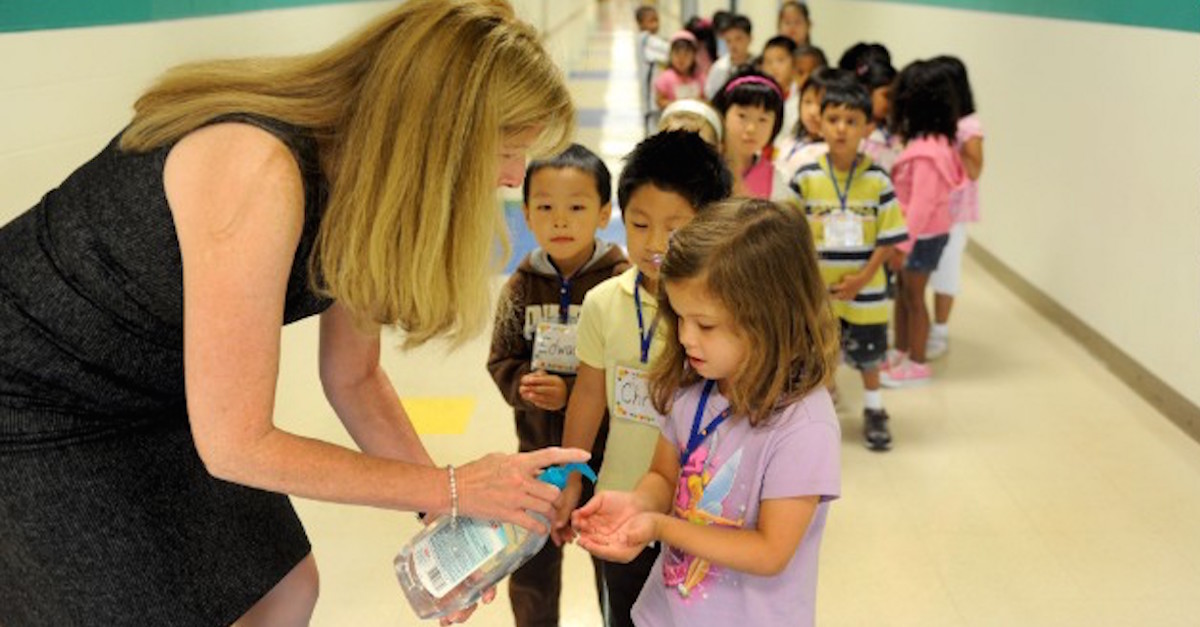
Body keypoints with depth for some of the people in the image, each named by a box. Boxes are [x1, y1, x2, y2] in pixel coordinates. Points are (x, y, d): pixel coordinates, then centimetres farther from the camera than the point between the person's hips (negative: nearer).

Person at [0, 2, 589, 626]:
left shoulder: (366, 185, -10)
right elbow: (235, 446, -31)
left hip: (166, 395, 8)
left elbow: (353, 378, 0)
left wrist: (451, 516, -9)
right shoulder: (257, 170, -36)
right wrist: (450, 488, -24)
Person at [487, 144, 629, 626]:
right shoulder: (523, 284, -2)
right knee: (530, 568, 19)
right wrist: (523, 387, -16)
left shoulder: (619, 284, -16)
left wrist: (570, 393, -23)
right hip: (537, 447, 4)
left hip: (605, 450, -4)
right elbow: (501, 361, 3)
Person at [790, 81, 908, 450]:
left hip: (864, 291, 0)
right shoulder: (806, 178, -8)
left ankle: (874, 411, 37)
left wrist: (863, 278, -14)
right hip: (816, 290, 0)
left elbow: (889, 238, -7)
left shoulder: (877, 180, -10)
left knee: (868, 356, 16)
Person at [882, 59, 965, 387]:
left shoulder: (927, 150, -25)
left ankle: (916, 365, 17)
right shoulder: (931, 141, 4)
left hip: (923, 235, -9)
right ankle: (900, 353, 32)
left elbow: (922, 203, -25)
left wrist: (903, 244, -21)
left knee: (913, 297, 4)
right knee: (902, 292, 18)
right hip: (920, 233, 9)